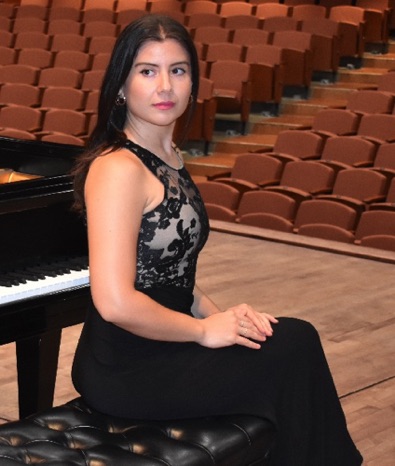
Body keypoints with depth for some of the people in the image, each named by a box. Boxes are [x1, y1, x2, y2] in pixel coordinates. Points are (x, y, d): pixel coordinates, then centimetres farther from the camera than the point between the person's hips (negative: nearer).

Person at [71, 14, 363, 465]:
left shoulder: (168, 158, 10)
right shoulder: (118, 169, -20)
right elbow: (115, 302, -27)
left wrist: (217, 315, 0)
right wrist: (205, 329, -14)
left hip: (159, 345, 9)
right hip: (126, 372, -9)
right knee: (295, 344, -10)